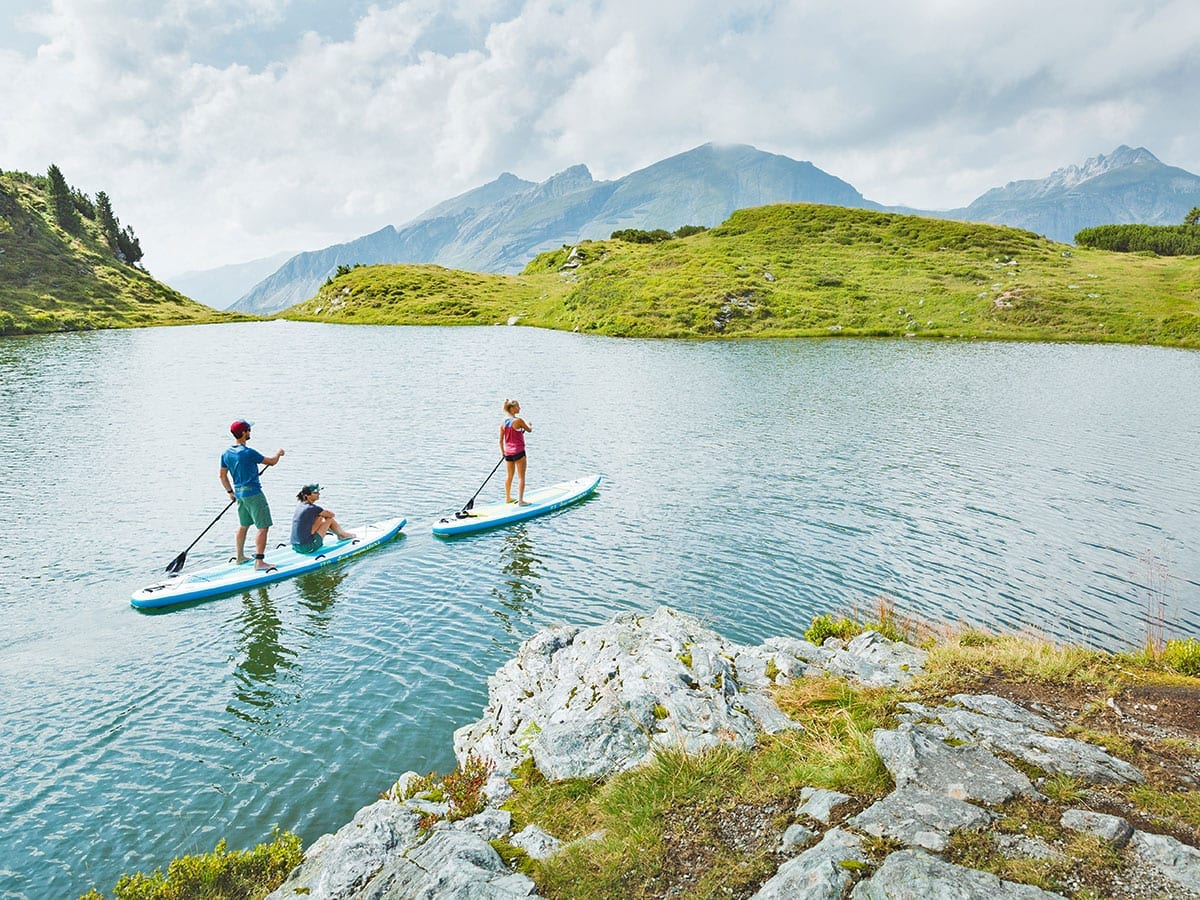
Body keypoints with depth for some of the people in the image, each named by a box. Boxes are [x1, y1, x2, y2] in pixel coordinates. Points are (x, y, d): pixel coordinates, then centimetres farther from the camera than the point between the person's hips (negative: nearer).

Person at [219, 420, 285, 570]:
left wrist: (230, 492, 26)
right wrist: (279, 453, 11)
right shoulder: (248, 452, -19)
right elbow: (272, 462, -9)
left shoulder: (226, 454, 5)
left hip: (239, 493, 9)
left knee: (243, 525, 23)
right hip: (253, 493, -9)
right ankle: (259, 561, -9)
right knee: (263, 527, -6)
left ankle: (240, 557, 33)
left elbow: (223, 476, 13)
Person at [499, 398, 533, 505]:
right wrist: (529, 425, 23)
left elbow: (501, 440, 6)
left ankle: (508, 498, 31)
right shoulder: (518, 420, -15)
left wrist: (502, 452, 20)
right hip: (518, 452, -6)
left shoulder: (503, 423, 2)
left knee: (509, 476, 19)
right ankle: (520, 500, -2)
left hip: (508, 452, 6)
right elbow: (529, 430, 0)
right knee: (521, 477, 0)